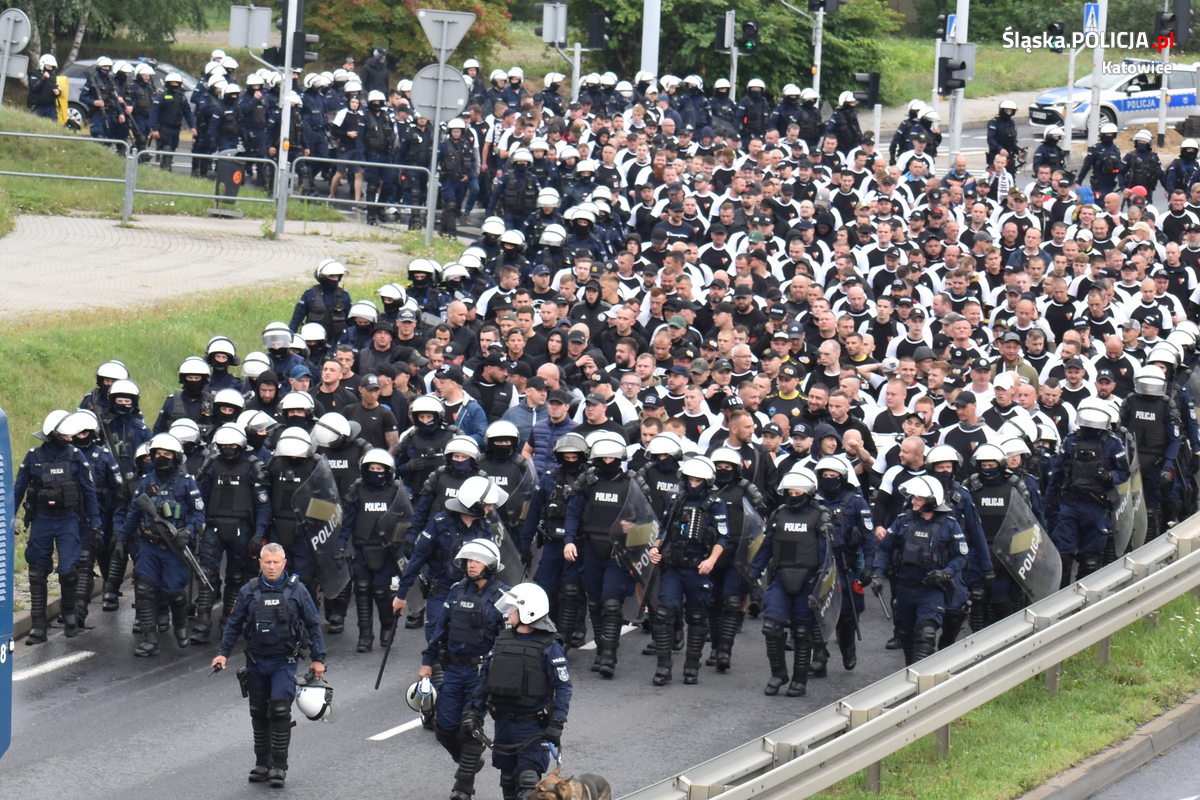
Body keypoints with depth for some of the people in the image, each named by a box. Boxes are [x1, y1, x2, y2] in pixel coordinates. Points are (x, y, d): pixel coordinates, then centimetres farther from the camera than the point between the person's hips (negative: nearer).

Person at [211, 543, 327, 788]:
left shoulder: (296, 590, -2)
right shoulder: (249, 591, 2)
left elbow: (313, 625, 5)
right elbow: (234, 625, 11)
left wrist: (318, 658, 3)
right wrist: (223, 653, 4)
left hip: (284, 662, -3)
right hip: (256, 662, 3)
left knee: (280, 710, -12)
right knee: (259, 714, 8)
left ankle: (279, 766, -4)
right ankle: (262, 763, 20)